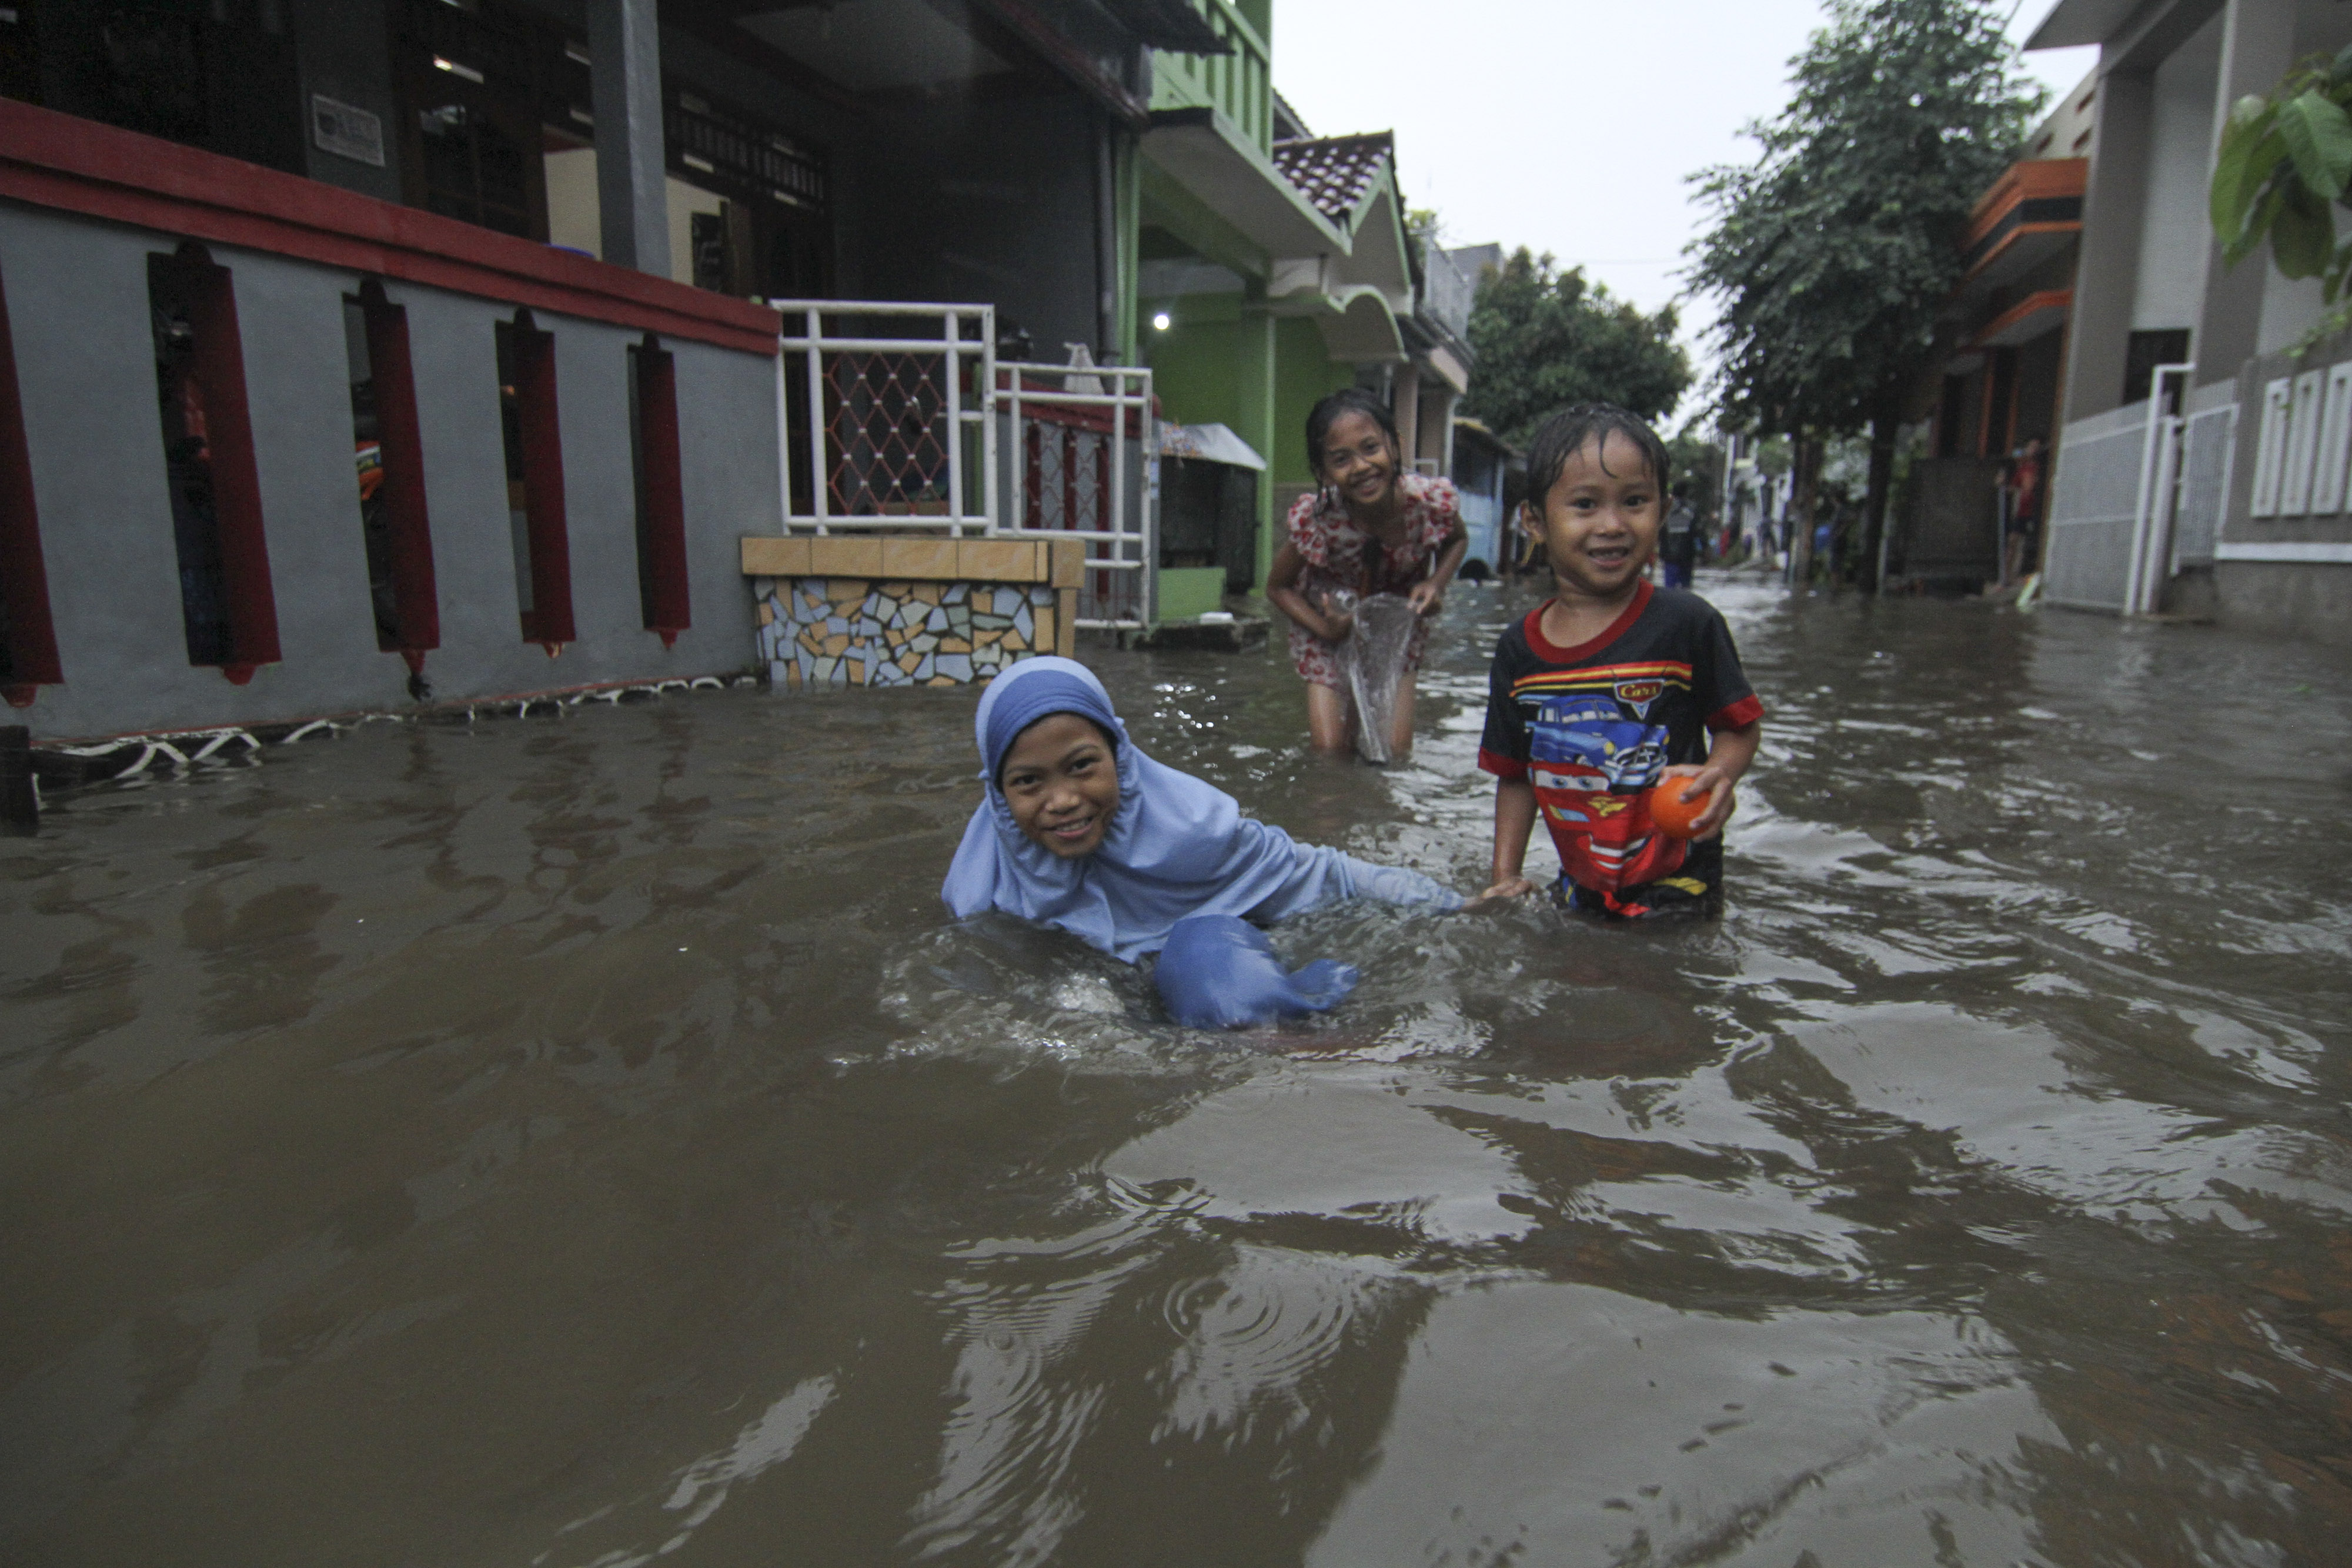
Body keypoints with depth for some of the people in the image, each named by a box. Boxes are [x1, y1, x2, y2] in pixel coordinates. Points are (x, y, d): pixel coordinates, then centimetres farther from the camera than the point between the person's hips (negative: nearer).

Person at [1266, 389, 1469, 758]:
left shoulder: (1432, 500, -28)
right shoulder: (1315, 519, -32)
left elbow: (1458, 540, -2)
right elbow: (1278, 588, -14)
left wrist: (1436, 583, -21)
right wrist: (1327, 629, -29)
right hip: (1330, 621, -1)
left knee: (1395, 751, -2)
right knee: (1329, 752, -4)